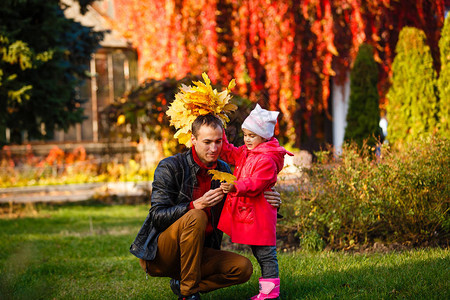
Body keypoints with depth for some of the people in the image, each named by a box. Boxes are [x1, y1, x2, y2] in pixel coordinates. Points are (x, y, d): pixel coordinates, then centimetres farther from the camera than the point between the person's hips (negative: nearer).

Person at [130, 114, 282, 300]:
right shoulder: (170, 167, -11)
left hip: (198, 253, 6)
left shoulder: (223, 170, 6)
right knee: (195, 217, -33)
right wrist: (196, 205, -33)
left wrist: (268, 202, -7)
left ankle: (181, 284, 0)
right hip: (157, 256, -5)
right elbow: (158, 216, -19)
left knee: (243, 268, -14)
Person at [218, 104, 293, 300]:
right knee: (259, 253, 14)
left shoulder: (267, 159, -17)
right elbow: (228, 153, 27)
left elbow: (255, 184, -25)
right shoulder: (245, 153, 13)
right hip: (244, 211, 10)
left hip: (259, 214, -10)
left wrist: (236, 187, -39)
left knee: (265, 253, -4)